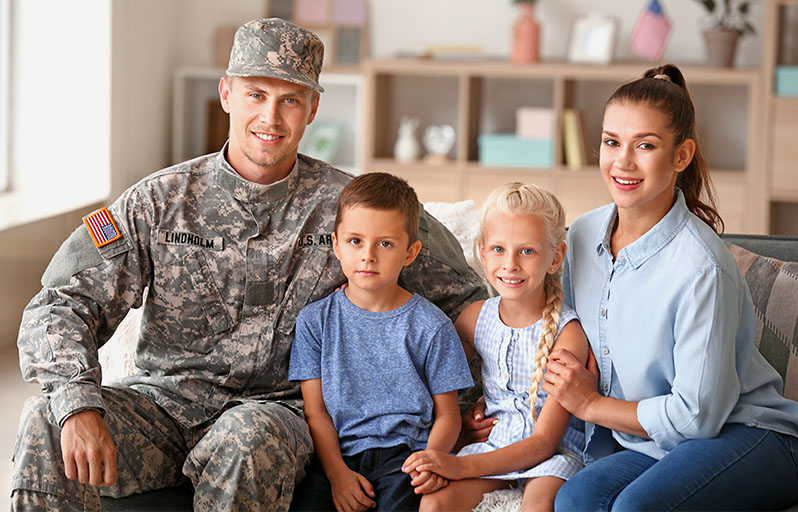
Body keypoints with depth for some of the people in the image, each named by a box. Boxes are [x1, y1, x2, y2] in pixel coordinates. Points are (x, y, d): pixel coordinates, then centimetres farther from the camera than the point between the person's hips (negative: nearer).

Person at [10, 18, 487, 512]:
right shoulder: (159, 201, 0)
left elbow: (456, 291, 13)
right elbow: (61, 305, -8)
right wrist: (78, 405, -27)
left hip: (277, 407, -1)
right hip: (165, 398, 1)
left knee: (247, 438, -38)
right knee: (46, 419, -27)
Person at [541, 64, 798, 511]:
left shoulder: (701, 267, -22)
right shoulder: (583, 235, 1)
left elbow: (698, 415, -17)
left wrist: (592, 404, -7)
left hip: (747, 436, -6)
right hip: (647, 443, 6)